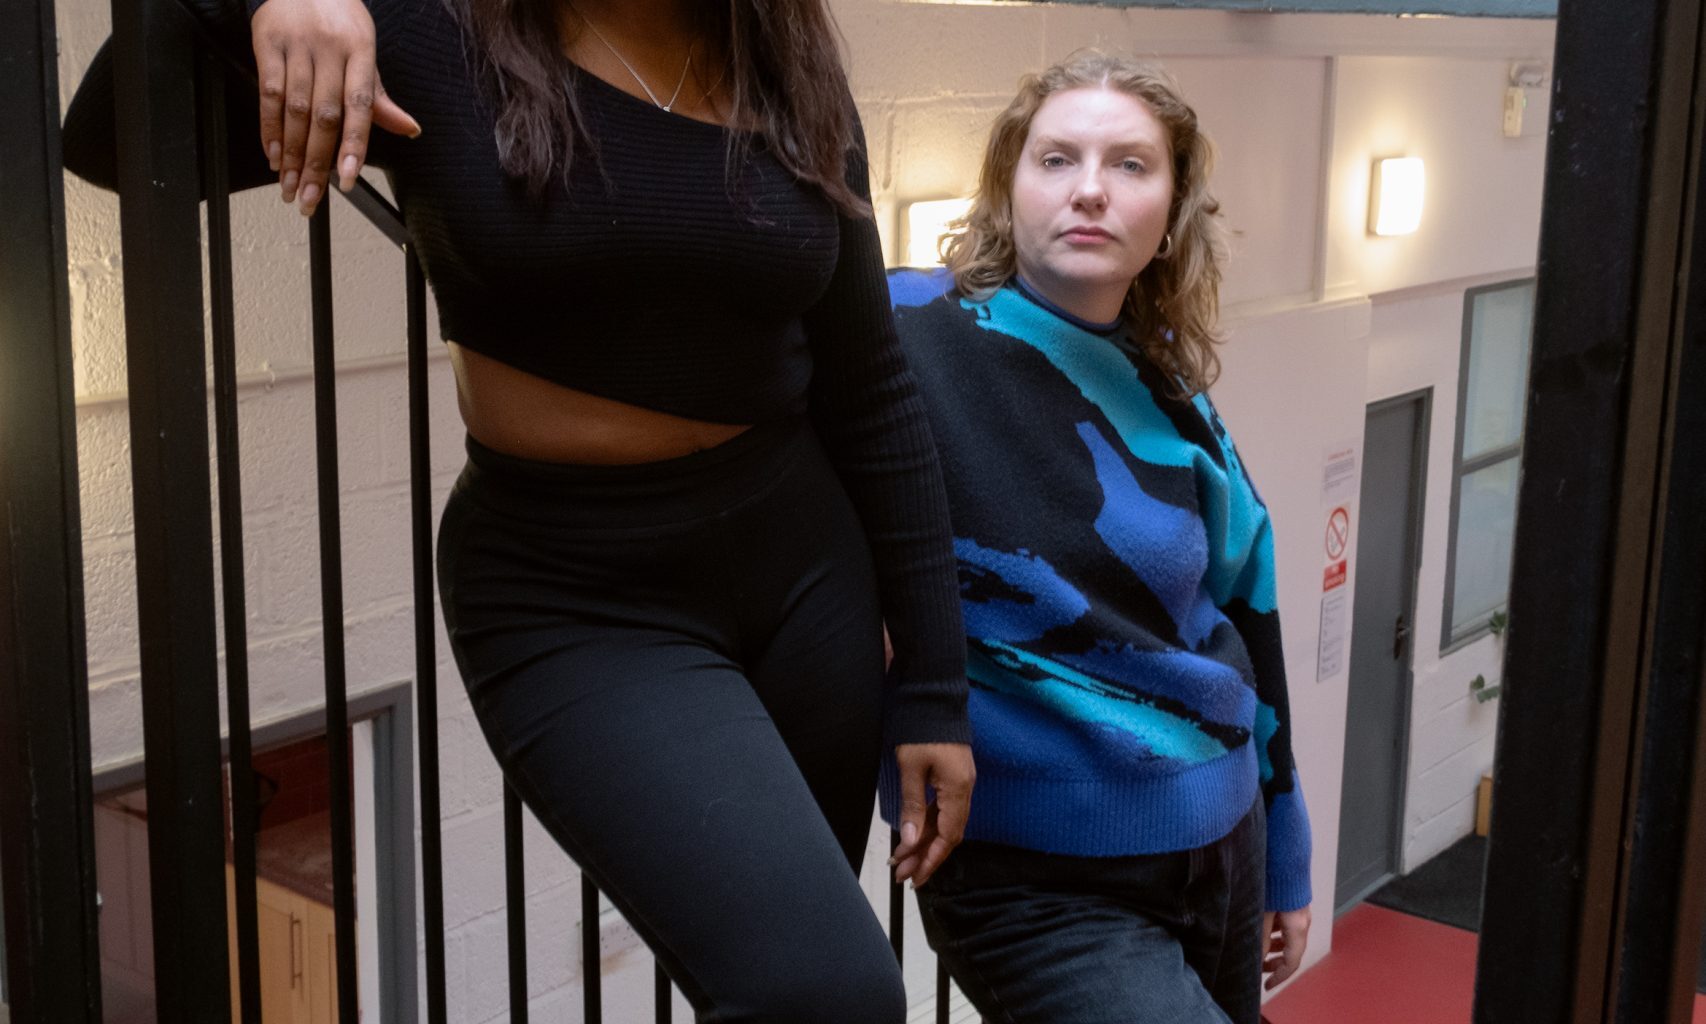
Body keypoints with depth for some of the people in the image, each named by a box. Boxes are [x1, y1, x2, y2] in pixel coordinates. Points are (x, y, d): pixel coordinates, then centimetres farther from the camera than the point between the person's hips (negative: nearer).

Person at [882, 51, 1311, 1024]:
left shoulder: (1174, 404, 4)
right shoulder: (913, 337, -14)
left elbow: (1242, 633, 12)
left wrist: (1283, 863, 18)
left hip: (1220, 855, 6)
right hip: (1035, 885, -6)